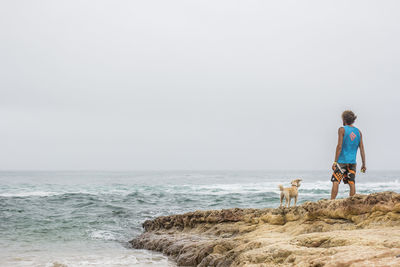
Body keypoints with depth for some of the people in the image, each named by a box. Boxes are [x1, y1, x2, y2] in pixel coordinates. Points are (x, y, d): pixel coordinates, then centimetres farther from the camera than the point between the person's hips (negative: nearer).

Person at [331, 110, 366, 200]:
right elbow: (362, 148, 7)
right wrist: (364, 164, 10)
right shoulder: (358, 132, 9)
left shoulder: (342, 129, -6)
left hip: (342, 161, -5)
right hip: (353, 162, 5)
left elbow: (339, 146, -12)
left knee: (335, 182, -6)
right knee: (351, 183, 7)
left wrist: (335, 162, -11)